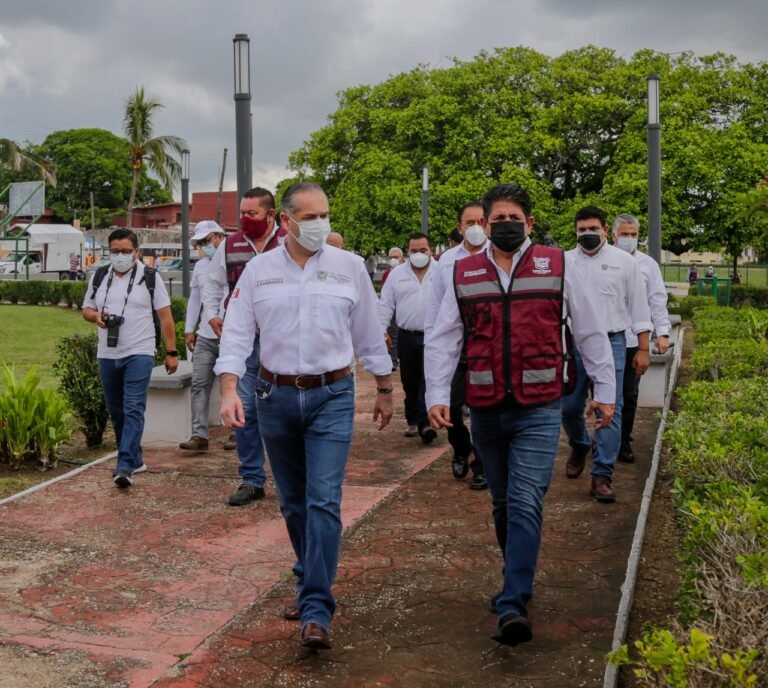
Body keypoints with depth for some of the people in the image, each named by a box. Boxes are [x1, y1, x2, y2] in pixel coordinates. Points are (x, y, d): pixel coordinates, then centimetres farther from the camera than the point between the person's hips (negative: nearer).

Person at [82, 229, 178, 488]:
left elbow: (165, 316, -1)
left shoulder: (150, 277, -2)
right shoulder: (99, 277, 9)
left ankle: (125, 466, -18)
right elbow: (86, 309, 17)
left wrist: (171, 353, -4)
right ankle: (135, 459, 27)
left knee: (134, 409, -14)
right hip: (107, 355, 5)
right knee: (116, 411, 12)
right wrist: (96, 316, -8)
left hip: (139, 353, -5)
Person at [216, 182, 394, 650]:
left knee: (324, 502, -11)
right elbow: (237, 334, -1)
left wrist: (385, 389, 12)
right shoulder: (259, 270, 1)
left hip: (332, 397, -2)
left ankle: (316, 611, -8)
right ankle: (312, 583, 35)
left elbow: (370, 334, 8)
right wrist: (229, 391, -13)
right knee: (293, 502, 14)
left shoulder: (349, 266, 0)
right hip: (276, 396, 2)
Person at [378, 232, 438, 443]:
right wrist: (382, 330, 1)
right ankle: (413, 422, 22)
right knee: (410, 382, 10)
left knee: (429, 380, -10)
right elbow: (385, 304, 7)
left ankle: (424, 423, -13)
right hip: (406, 336, 3)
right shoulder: (397, 274, 6)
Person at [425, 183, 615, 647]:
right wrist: (437, 395, -6)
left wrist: (605, 391, 7)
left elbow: (590, 332, 6)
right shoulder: (465, 274, 6)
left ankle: (514, 606, -11)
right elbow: (443, 340, 5)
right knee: (503, 504, 16)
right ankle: (519, 578, 35)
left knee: (525, 504, -13)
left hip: (539, 409, -3)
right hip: (486, 411, 3)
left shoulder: (557, 267, 0)